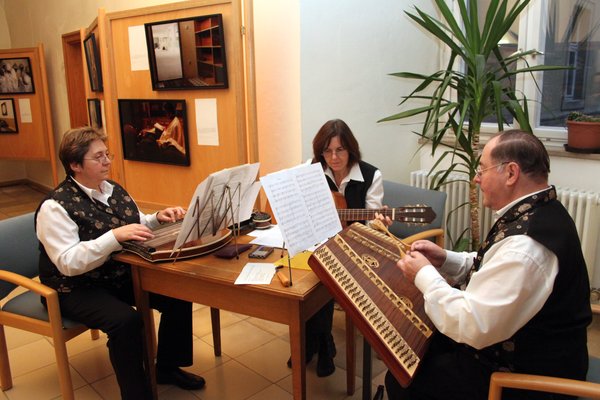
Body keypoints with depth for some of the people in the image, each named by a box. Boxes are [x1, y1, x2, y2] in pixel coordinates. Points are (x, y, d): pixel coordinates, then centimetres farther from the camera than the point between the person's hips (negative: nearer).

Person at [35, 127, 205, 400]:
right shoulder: (55, 207, -17)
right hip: (76, 289, -7)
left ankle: (167, 368, 12)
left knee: (177, 294, -9)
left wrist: (158, 218, -5)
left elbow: (138, 225, 17)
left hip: (121, 275, 7)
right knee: (126, 320, -32)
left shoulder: (114, 190, 5)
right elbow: (68, 263, -26)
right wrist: (115, 236, -36)